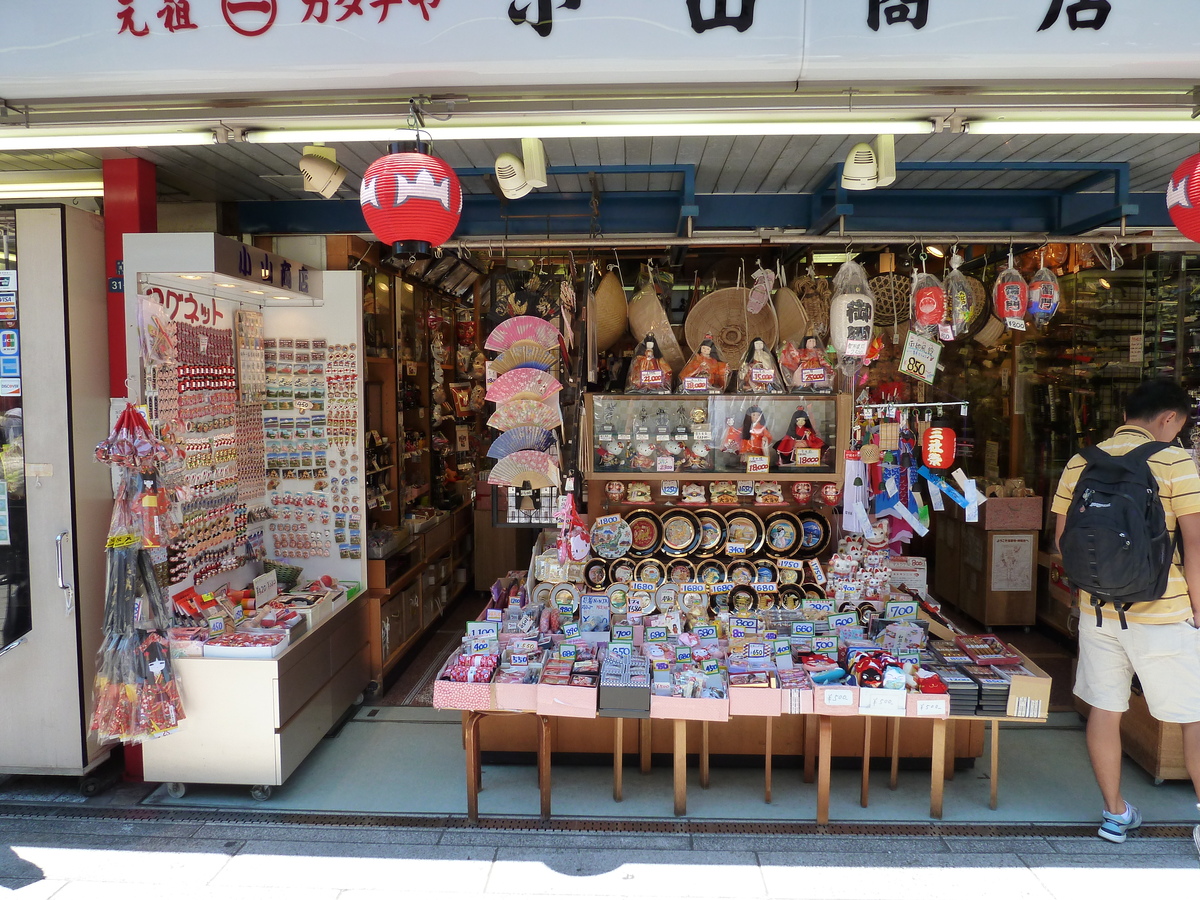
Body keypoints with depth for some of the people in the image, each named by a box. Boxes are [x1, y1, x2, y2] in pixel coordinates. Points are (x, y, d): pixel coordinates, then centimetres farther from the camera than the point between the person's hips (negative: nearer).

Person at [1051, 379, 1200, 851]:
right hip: (1162, 614, -4)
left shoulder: (1080, 463, 3)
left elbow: (1062, 537, 5)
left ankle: (1114, 813, 25)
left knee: (1104, 710, 12)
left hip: (1097, 610, 5)